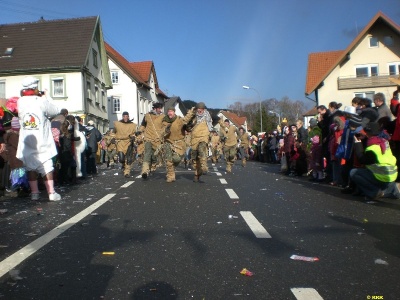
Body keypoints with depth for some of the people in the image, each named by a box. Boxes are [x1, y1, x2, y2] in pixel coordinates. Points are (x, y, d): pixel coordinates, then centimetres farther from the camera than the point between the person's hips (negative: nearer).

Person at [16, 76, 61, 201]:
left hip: (27, 142, 3)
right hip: (41, 142, -3)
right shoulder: (42, 101, -13)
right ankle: (51, 193, 1)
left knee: (30, 167, 12)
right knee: (47, 167, 3)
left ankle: (34, 193, 15)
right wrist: (45, 97, 5)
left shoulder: (20, 102, -2)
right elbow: (55, 111, -2)